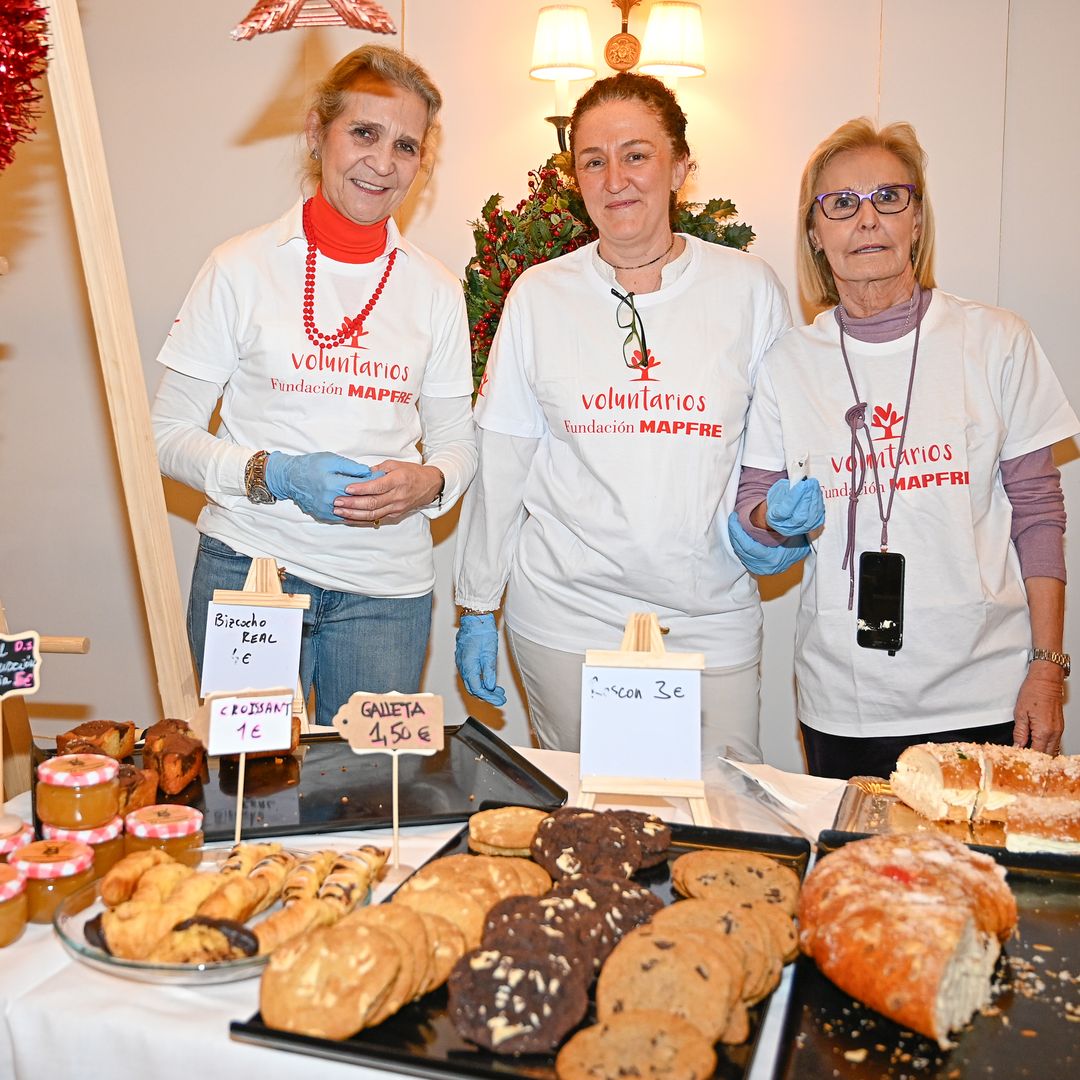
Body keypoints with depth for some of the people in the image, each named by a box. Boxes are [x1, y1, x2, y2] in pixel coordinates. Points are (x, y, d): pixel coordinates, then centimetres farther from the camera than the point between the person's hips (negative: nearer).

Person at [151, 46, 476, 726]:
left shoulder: (436, 289, 7)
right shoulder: (243, 267, 0)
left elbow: (457, 442, 12)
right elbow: (170, 435, 1)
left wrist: (427, 483, -11)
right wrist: (274, 475, -16)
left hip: (387, 586, 2)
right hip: (248, 566, -1)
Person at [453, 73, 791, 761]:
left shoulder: (748, 287, 1)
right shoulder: (540, 296, 2)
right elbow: (501, 461, 6)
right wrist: (478, 607, 7)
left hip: (711, 618, 1)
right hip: (565, 613, 0)